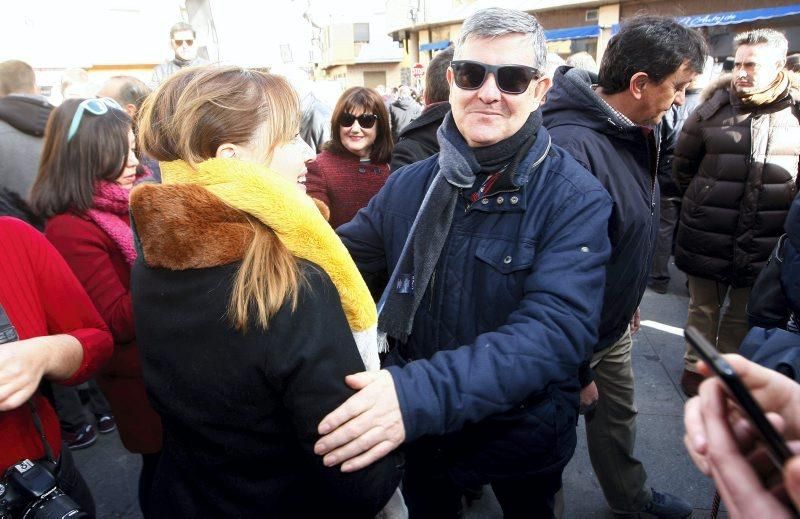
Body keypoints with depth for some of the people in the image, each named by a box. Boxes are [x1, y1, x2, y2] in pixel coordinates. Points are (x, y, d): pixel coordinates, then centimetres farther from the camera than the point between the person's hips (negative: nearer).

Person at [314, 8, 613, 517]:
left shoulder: (577, 198, -19)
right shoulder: (409, 184, -6)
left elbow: (556, 327, -31)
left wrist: (422, 393, -44)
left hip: (523, 435, -2)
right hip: (423, 430, 3)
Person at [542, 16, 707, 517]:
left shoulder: (636, 132, -2)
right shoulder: (570, 147, -32)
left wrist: (631, 299, 18)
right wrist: (574, 371, -21)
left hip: (614, 326, 9)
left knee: (619, 415, 27)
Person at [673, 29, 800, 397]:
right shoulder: (714, 108, -4)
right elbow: (682, 164, 7)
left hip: (766, 236, 1)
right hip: (709, 233, -1)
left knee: (743, 313, 15)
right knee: (704, 306, 13)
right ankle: (696, 366, 30)